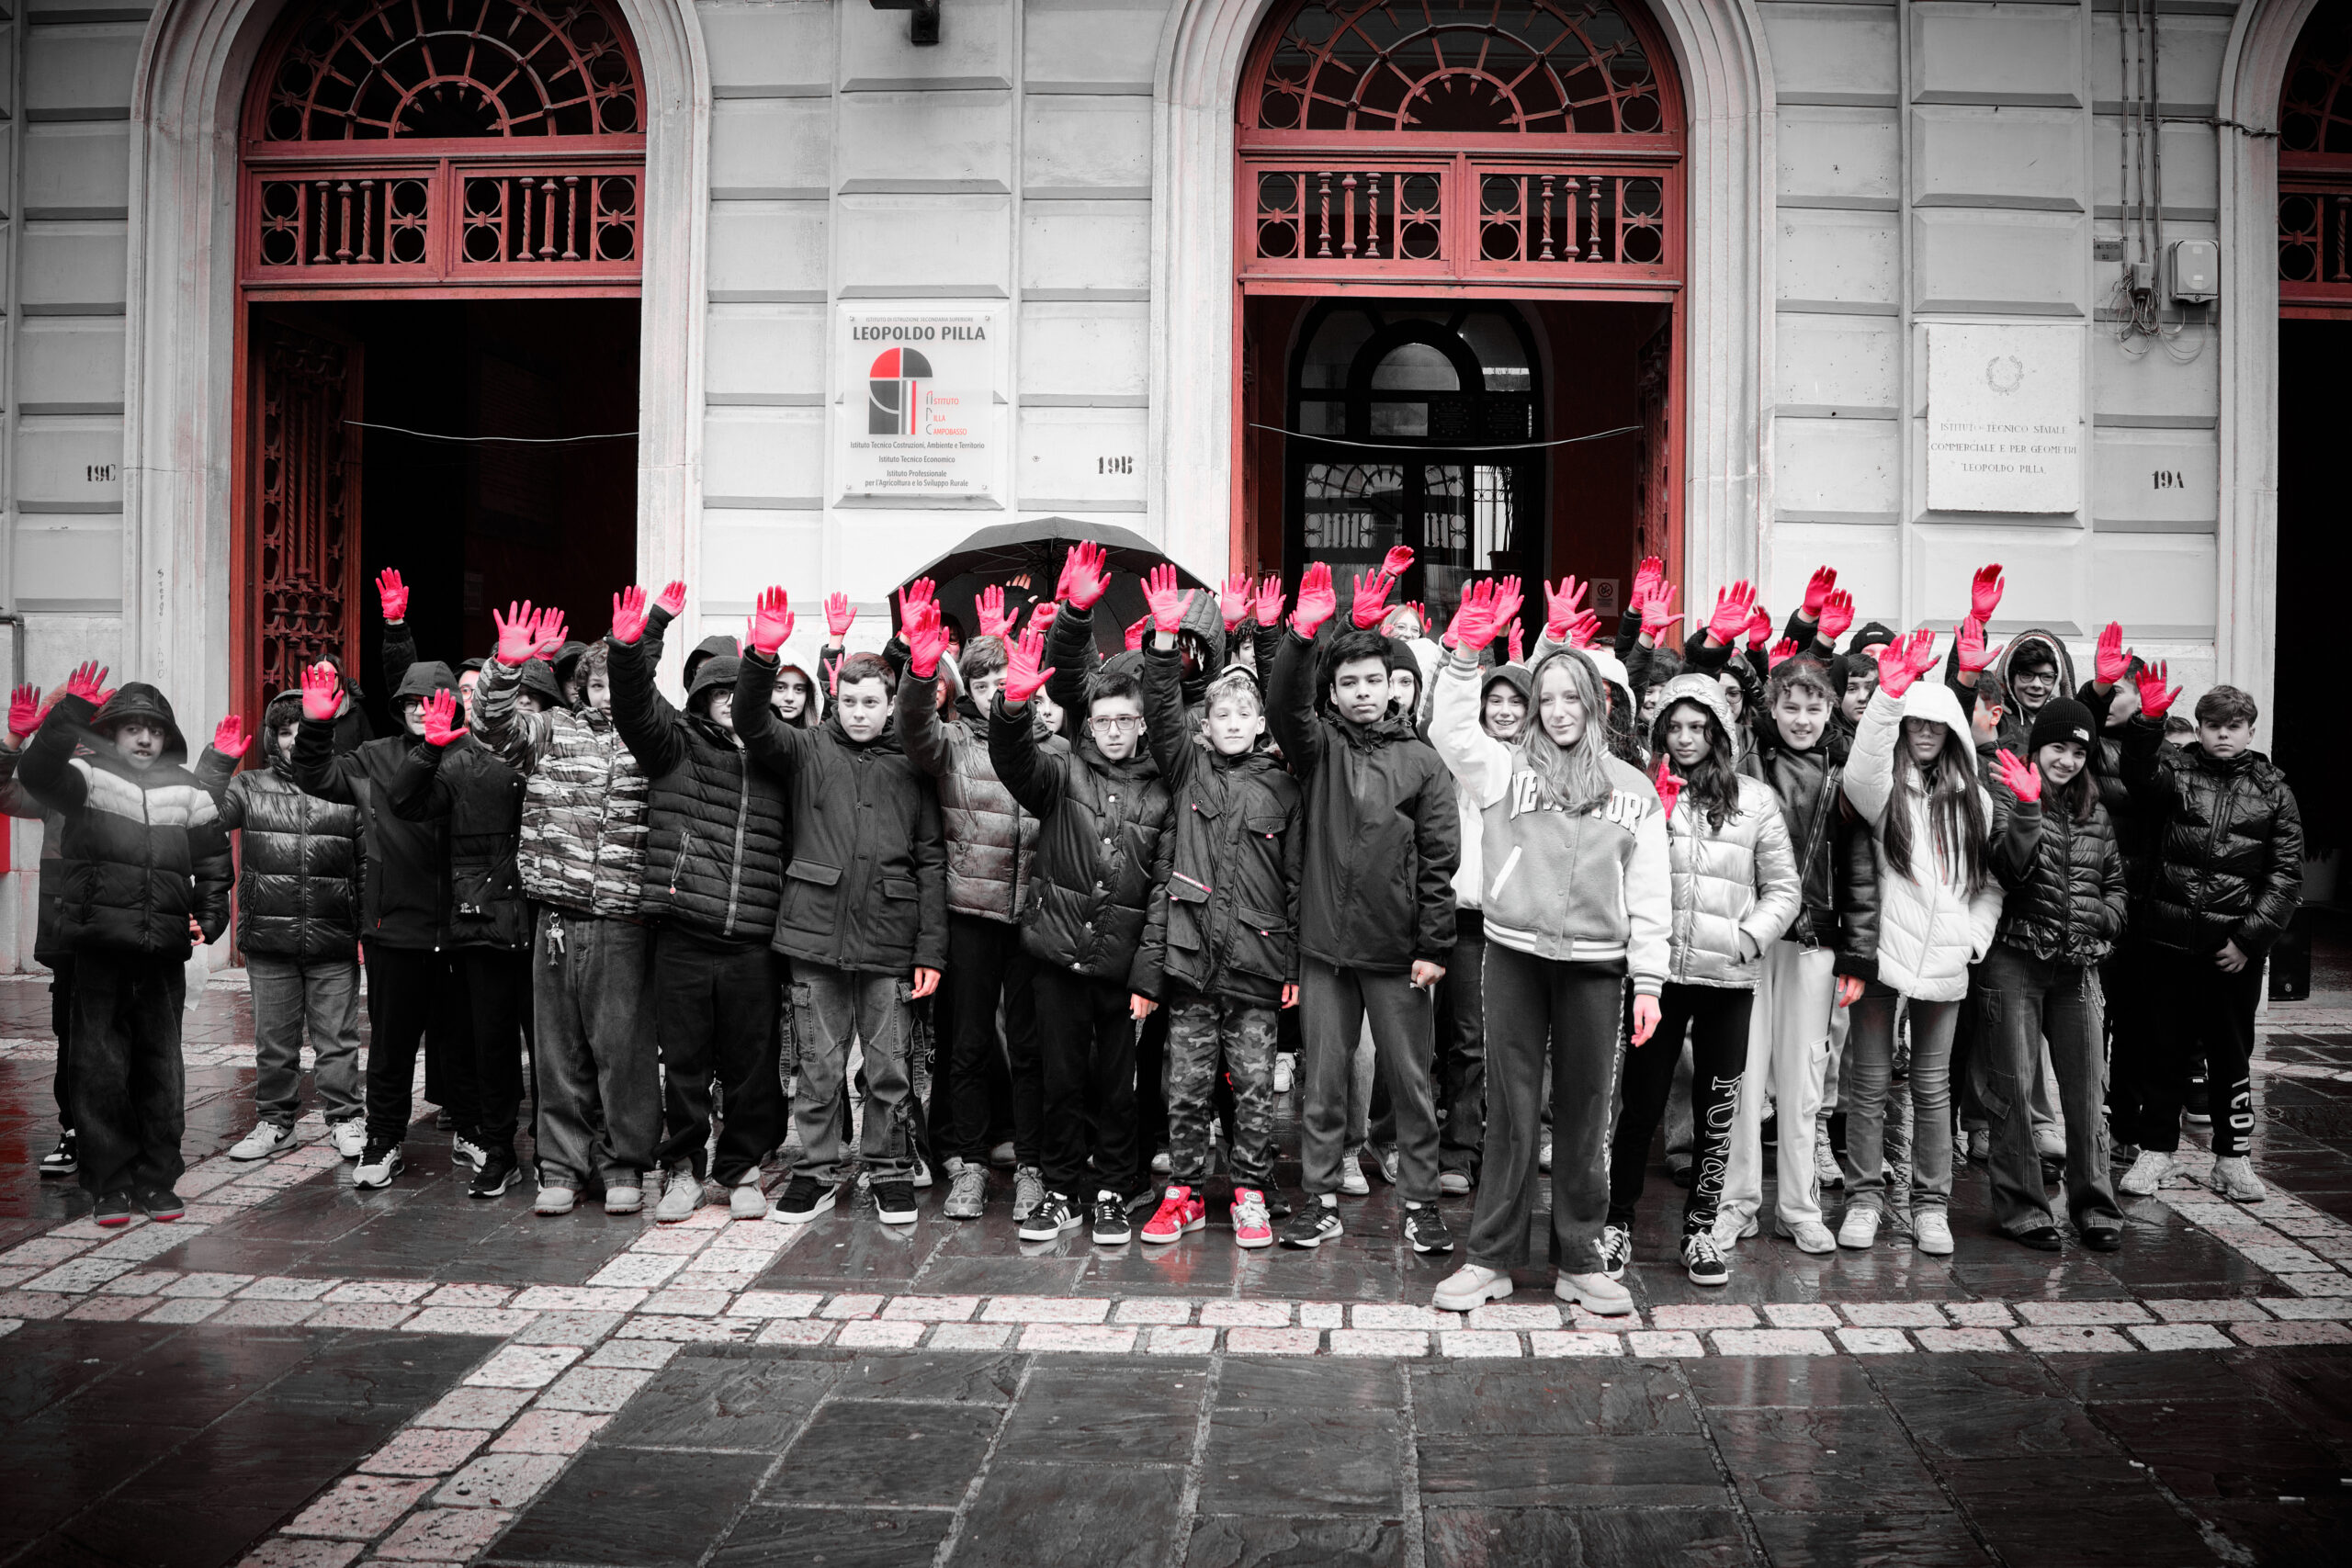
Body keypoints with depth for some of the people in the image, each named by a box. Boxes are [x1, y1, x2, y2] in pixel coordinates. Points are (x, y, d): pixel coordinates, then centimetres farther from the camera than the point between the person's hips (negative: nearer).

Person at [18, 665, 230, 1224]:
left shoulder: (186, 789, 13)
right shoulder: (90, 775, 3)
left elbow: (213, 858, 15)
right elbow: (37, 773, -17)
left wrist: (210, 915, 3)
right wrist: (70, 713, -27)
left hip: (164, 952, 3)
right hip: (101, 947, -3)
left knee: (162, 1067, 8)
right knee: (102, 1067, 1)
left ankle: (157, 1180, 17)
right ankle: (110, 1184, 10)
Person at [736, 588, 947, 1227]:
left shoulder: (911, 766, 7)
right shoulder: (808, 750, 8)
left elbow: (931, 862, 5)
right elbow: (753, 724, -9)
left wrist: (931, 950, -1)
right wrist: (762, 656, -26)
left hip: (890, 943, 0)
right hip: (816, 935, 0)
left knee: (890, 1069, 7)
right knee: (818, 1066, 8)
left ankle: (890, 1168, 23)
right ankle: (820, 1168, 23)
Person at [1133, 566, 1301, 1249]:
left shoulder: (1281, 787, 7)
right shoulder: (1188, 766, 8)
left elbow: (1297, 878, 7)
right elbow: (1161, 711, -6)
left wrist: (1296, 963, 3)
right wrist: (1165, 641, -19)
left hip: (1256, 957, 0)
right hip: (1190, 950, 0)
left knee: (1253, 1084, 5)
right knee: (1188, 1083, 6)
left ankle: (1250, 1194, 17)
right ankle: (1185, 1193, 17)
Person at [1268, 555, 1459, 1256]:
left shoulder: (1421, 761, 2)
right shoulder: (1320, 745, 5)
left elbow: (1440, 859, 0)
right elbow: (1286, 702, -16)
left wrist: (1433, 947, -5)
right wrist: (1303, 632, -32)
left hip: (1396, 952, -1)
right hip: (1324, 944, 1)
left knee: (1411, 1082, 7)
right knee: (1322, 1082, 9)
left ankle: (1421, 1202, 19)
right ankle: (1320, 1201, 20)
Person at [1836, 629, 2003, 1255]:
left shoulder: (1974, 798, 11)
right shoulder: (1888, 787, 0)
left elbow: (1990, 879, 17)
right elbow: (1861, 774, -26)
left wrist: (1974, 937, 1)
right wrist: (1889, 695, -37)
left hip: (1944, 961, 3)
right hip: (1881, 949, -3)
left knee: (1933, 1086, 9)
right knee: (1869, 1081, 4)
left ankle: (1930, 1205, 19)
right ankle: (1864, 1198, 15)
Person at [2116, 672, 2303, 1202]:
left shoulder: (2273, 791, 6)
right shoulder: (2176, 768, 3)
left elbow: (2286, 873, 3)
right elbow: (2141, 775, -21)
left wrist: (2250, 938, -6)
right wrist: (2148, 720, -38)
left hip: (2236, 944, 1)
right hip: (2171, 936, -1)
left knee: (2231, 1052, 10)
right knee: (2167, 1047, 9)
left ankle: (2232, 1157, 23)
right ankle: (2158, 1148, 21)